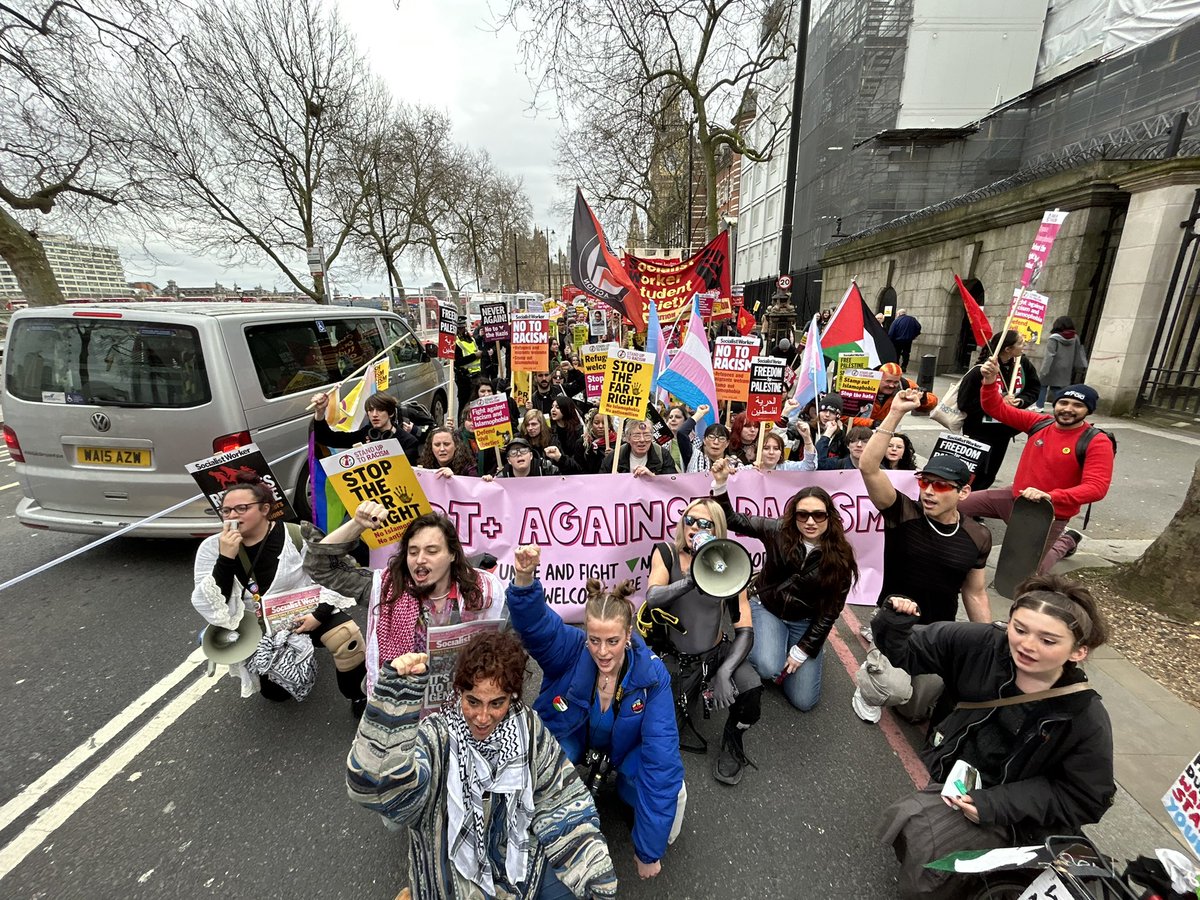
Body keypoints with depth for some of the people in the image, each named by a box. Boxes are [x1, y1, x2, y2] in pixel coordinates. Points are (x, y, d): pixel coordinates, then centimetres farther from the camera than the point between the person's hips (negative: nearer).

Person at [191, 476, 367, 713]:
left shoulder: (297, 536, -14)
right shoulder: (212, 547, -8)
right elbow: (210, 606, -15)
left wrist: (319, 614, -21)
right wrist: (226, 558, -27)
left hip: (307, 612, -3)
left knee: (347, 638, -29)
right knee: (276, 692, 5)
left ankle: (357, 695, -2)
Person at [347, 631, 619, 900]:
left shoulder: (527, 726, -14)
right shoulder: (437, 736, -24)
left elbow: (562, 800, -6)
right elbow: (376, 783, -42)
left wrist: (594, 869, -11)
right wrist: (397, 693, -52)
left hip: (523, 856, 2)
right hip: (461, 876, -2)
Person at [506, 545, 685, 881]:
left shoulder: (652, 675, -30)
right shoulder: (571, 649, -30)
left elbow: (660, 760, -28)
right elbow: (533, 620, -50)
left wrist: (648, 851, -25)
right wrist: (524, 579, -73)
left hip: (625, 748, 0)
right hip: (570, 737, 0)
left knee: (669, 789, -26)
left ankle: (626, 789, 10)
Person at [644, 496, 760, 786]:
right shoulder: (666, 554, -9)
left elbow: (745, 630, -9)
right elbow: (652, 599, -26)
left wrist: (725, 671, -25)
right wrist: (689, 581, -43)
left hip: (717, 652, 0)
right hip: (674, 657, 0)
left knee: (751, 690, -27)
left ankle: (733, 743, 6)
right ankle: (687, 694, 22)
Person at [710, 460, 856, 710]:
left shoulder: (840, 557, -14)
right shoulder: (778, 531, -16)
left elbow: (829, 612, -9)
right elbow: (733, 520, -10)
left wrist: (802, 651, -11)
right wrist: (720, 484, -25)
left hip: (806, 622, 1)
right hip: (767, 608, -1)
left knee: (803, 701, 0)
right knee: (769, 668, -28)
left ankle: (814, 653, 28)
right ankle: (764, 641, 8)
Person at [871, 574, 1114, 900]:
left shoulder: (1087, 719, -22)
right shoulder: (984, 644, -17)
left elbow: (1083, 800, -11)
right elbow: (908, 652, -10)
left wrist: (995, 805, -21)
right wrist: (894, 624, -33)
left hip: (1009, 814, -4)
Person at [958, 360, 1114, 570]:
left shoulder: (1097, 442, -15)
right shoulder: (1040, 423, -3)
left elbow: (1096, 487, -23)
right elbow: (997, 409, -3)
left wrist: (1050, 497, -38)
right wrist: (990, 381, -23)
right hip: (1014, 497, 4)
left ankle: (1066, 541, 32)